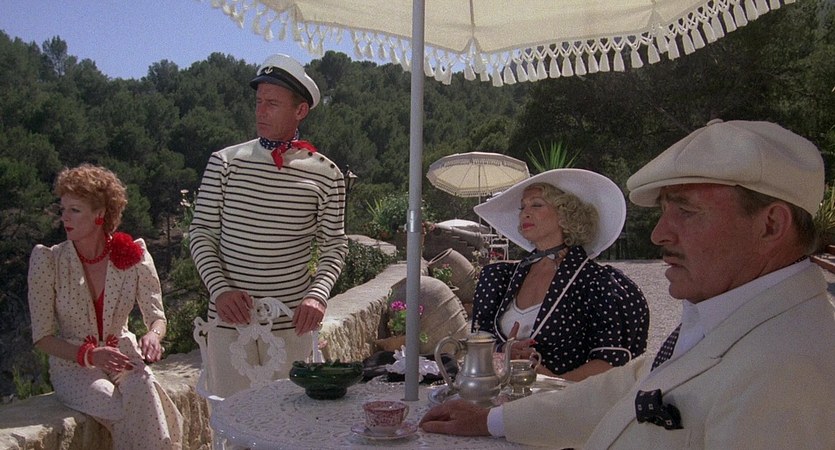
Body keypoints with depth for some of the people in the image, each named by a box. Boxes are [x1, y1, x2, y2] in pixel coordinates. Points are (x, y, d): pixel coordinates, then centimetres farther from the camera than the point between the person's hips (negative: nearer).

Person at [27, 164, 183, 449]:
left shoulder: (133, 256, -5)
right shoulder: (47, 260, -8)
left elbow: (157, 316, -1)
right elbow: (42, 337, -5)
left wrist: (153, 335, -25)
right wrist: (90, 355, -22)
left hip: (122, 355, 1)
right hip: (73, 364, -1)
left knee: (142, 390, -34)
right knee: (124, 409, -31)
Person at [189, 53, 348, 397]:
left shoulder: (325, 174, -1)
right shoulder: (225, 162, 1)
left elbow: (334, 246, 3)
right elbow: (201, 233, 3)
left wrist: (317, 294, -14)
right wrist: (220, 289, -12)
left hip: (291, 323, 0)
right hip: (230, 318, 1)